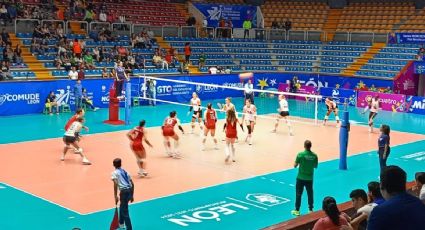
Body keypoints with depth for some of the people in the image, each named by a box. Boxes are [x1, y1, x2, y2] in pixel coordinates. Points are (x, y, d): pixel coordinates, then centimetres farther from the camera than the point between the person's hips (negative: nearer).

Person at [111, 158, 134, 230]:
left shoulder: (115, 173, 3)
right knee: (122, 207, 29)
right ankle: (121, 223, 45)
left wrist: (115, 196, -12)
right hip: (130, 190, 7)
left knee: (125, 212, -1)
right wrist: (132, 195, 24)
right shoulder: (125, 172, 21)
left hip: (124, 191, -7)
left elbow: (115, 185, -10)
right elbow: (132, 184, 18)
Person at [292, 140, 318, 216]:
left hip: (301, 178, -3)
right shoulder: (314, 155, -6)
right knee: (310, 194, 15)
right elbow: (315, 166, 6)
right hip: (309, 178, 3)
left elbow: (295, 165, -9)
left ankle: (297, 210, 12)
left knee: (298, 194, 7)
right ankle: (311, 209, 22)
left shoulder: (300, 154, -16)